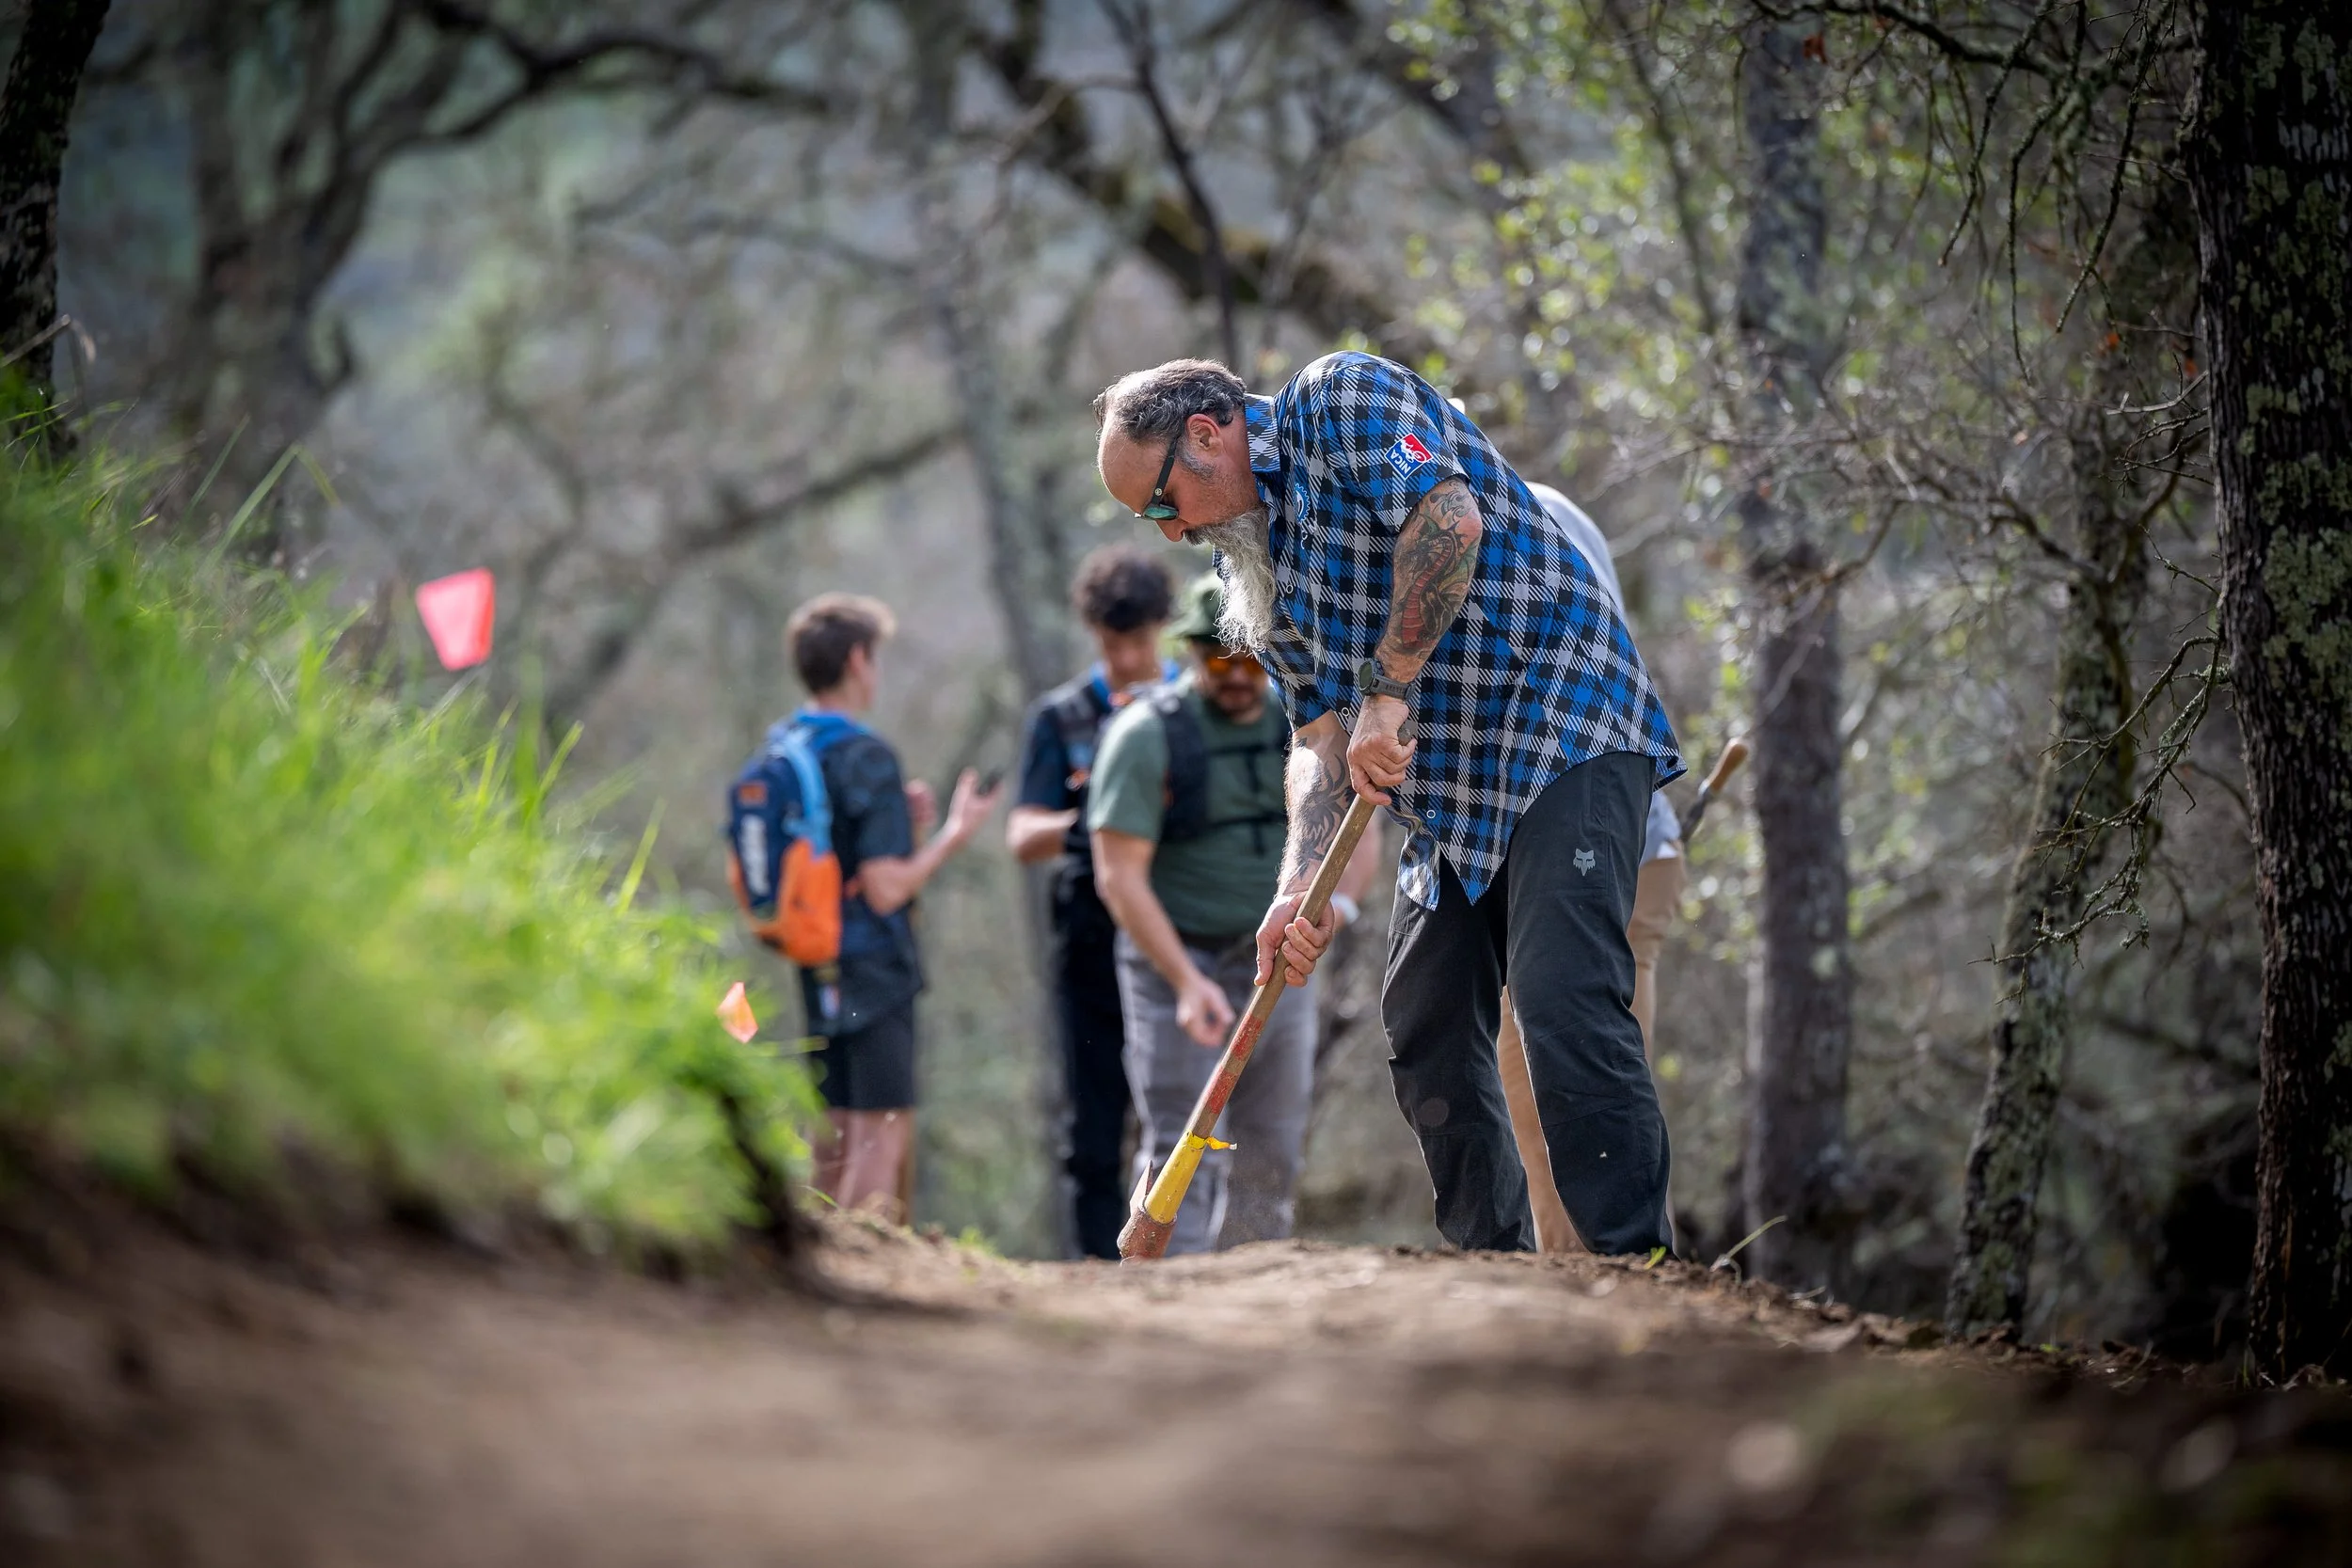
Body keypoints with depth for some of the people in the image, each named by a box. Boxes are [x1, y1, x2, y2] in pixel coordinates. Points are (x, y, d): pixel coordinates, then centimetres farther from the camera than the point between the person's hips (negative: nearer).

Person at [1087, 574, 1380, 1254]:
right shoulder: (1148, 735, -12)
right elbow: (1120, 876, -16)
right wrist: (1187, 982, -25)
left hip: (1280, 964, 5)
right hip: (1179, 962, -5)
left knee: (1272, 1154, 7)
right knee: (1181, 1149, -10)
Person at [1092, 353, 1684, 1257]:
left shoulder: (1340, 399, -7)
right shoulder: (1255, 561, 18)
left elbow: (1450, 517, -24)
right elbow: (1319, 735, 13)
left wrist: (1387, 687, -20)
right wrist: (1301, 887, -3)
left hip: (1561, 737, -10)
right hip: (1450, 792, 10)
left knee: (1564, 1011, -20)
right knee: (1424, 1031, 9)